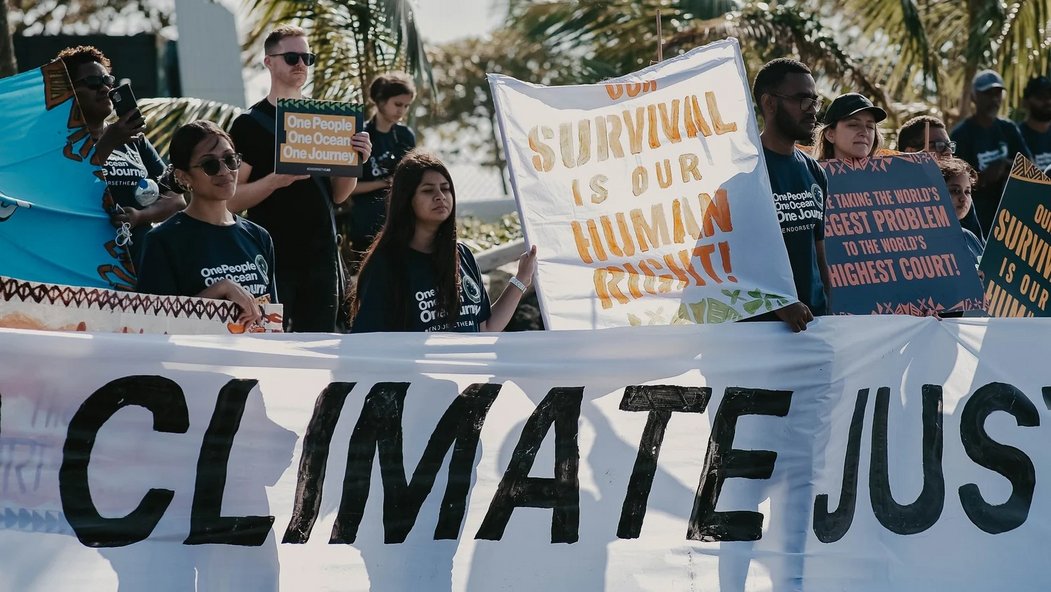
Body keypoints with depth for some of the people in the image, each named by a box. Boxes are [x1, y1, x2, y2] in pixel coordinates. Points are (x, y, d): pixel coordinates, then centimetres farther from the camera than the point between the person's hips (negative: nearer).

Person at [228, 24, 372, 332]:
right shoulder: (250, 124, -2)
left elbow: (338, 195, 15)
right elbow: (232, 200, -8)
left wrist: (356, 161, -4)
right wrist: (276, 180, -23)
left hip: (322, 257, 4)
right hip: (273, 260, -4)